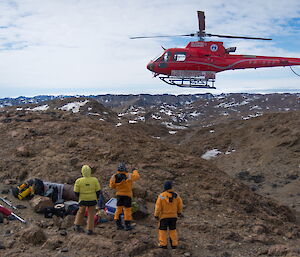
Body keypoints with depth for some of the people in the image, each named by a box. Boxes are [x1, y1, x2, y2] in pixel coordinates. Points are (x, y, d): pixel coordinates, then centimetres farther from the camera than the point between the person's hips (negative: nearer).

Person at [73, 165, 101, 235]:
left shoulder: (78, 181, -13)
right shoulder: (95, 180, -12)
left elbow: (76, 192, -5)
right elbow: (98, 191, -6)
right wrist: (96, 198, 12)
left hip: (83, 200, 1)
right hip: (92, 200, -1)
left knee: (81, 212, 26)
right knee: (91, 214, 11)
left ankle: (77, 226, 28)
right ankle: (89, 230, 13)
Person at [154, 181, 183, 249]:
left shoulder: (161, 196, -18)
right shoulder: (176, 195, -8)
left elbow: (158, 207, -14)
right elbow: (180, 205, 2)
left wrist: (156, 215, -2)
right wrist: (179, 212, 19)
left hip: (164, 216, -3)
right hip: (173, 216, 3)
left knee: (162, 230, 11)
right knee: (173, 230, 17)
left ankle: (163, 244, 12)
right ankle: (174, 244, 18)